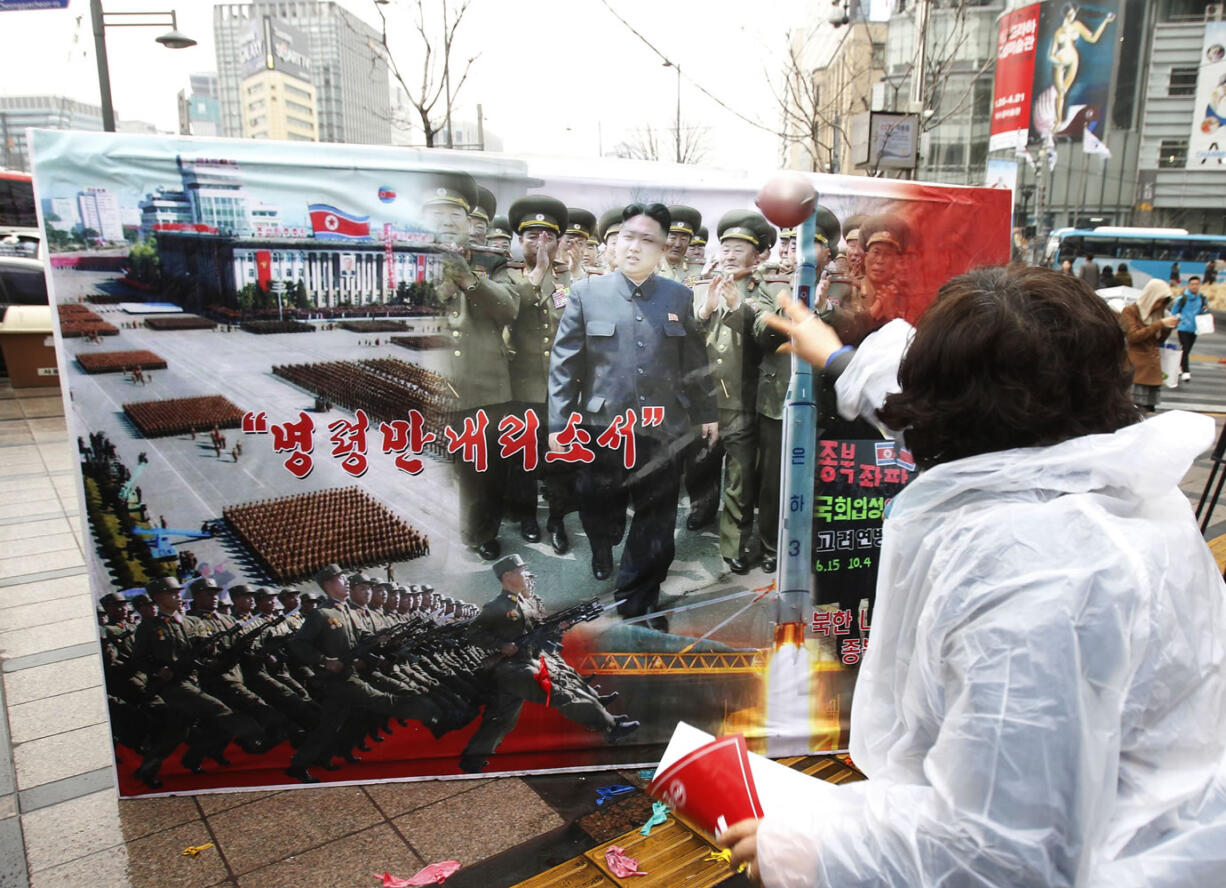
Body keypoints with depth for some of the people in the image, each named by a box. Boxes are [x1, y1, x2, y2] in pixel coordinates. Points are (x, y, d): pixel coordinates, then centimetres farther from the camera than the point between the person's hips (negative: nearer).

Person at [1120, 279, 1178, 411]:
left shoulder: (1154, 314, 19)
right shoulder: (1129, 311, -2)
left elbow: (1158, 340, 24)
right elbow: (1133, 336, -15)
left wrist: (1168, 327, 5)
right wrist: (1160, 324, -14)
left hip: (1153, 368, 7)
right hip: (1136, 368, -7)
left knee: (1149, 408, 3)